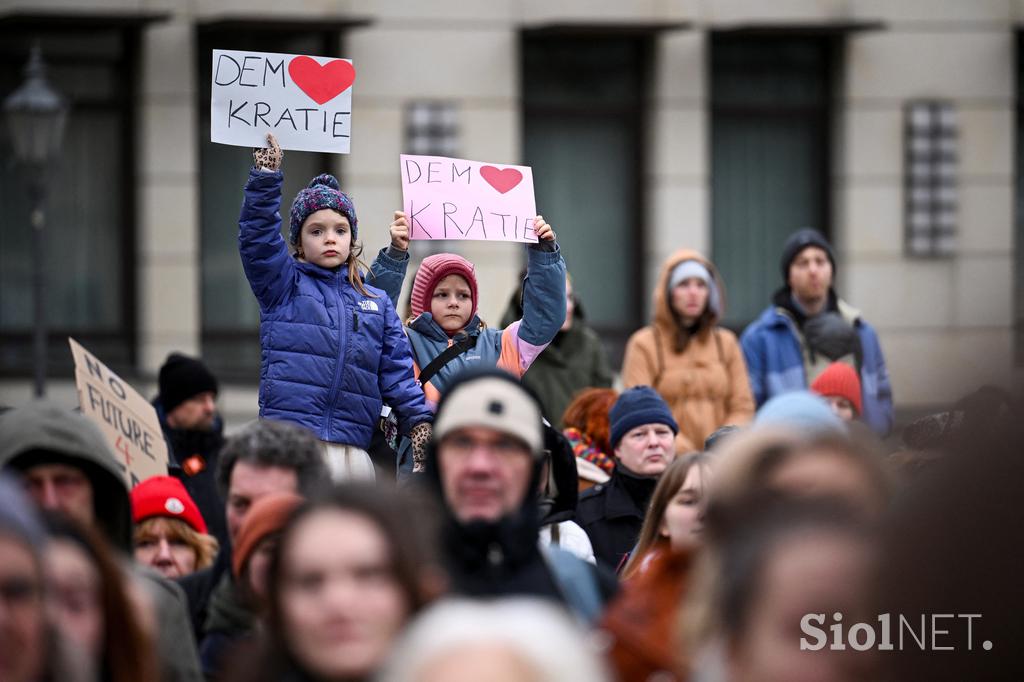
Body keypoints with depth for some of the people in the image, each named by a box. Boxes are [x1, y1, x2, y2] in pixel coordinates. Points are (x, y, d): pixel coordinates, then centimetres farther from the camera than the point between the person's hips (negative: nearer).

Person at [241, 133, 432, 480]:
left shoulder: (377, 303, 19)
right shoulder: (282, 284, 10)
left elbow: (396, 369, 15)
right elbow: (257, 236, -5)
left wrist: (418, 418, 3)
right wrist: (266, 175, -14)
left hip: (351, 449, 4)